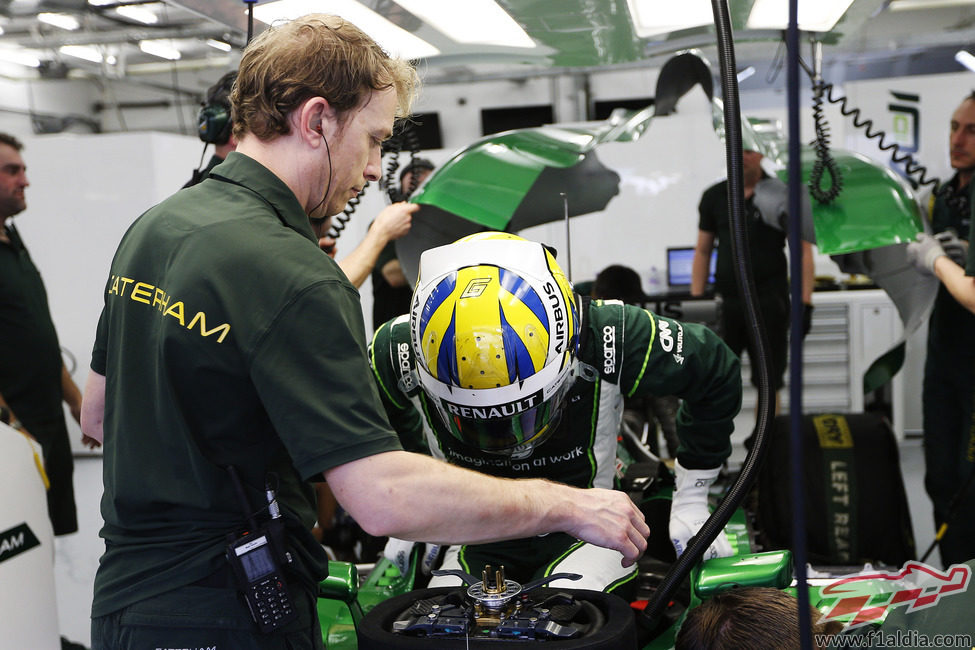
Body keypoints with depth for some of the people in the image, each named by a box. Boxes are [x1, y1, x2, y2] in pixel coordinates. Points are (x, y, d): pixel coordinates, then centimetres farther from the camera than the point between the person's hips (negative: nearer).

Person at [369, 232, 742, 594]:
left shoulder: (609, 339, -23)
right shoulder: (398, 352, -18)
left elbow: (716, 372, -3)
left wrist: (691, 501, 3)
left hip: (582, 539, -1)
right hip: (477, 546, 2)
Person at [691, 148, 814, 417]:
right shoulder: (714, 196, 9)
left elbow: (804, 251, -1)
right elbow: (702, 251, 13)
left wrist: (805, 303, -9)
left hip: (768, 302, -2)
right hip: (725, 301, 2)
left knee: (768, 382, 3)